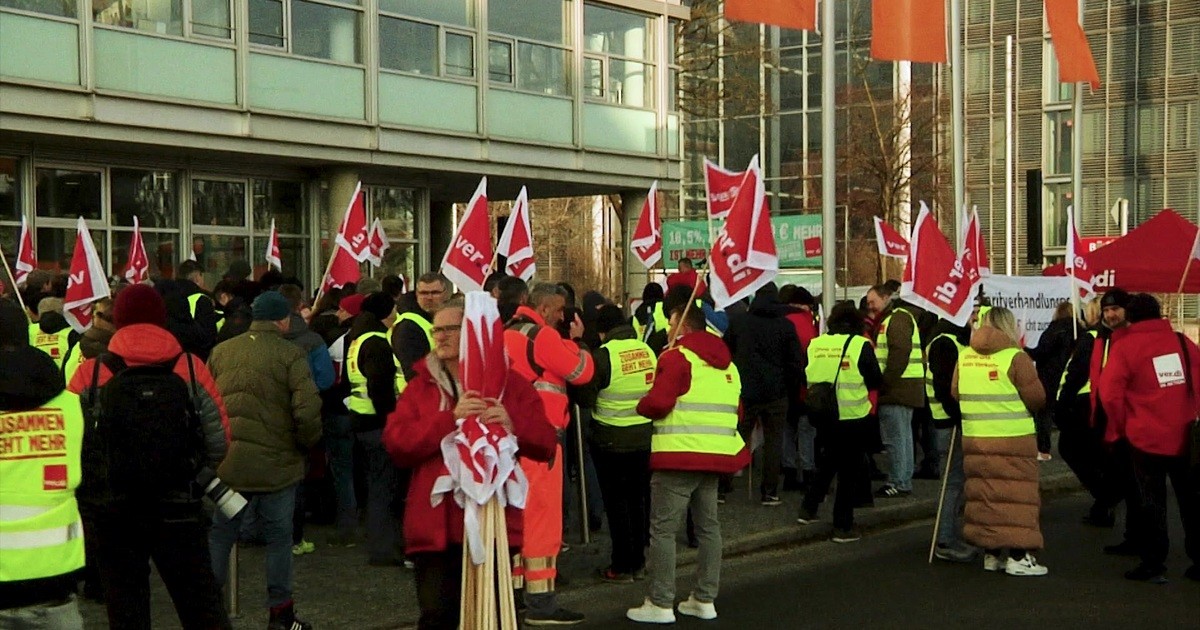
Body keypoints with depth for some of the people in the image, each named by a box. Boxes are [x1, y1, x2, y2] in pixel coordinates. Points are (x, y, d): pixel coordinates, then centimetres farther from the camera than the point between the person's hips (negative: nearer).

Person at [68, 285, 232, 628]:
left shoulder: (88, 375, -5)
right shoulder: (191, 369, -4)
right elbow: (219, 442, -5)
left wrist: (92, 491, 12)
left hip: (111, 516, 0)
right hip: (179, 512, 0)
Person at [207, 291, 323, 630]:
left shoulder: (221, 351, 5)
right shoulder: (290, 354, -9)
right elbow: (307, 410, -17)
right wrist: (307, 444, 0)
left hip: (225, 463, 4)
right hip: (276, 463, -3)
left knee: (219, 536, 11)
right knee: (279, 538, 9)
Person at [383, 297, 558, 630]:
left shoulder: (510, 383, 6)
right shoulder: (421, 386, 8)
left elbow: (546, 444, 0)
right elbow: (395, 442, -7)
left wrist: (513, 426, -21)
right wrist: (450, 419, -19)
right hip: (436, 525, 0)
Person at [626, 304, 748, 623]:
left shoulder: (676, 357, -10)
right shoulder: (727, 364, 17)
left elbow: (658, 402, -18)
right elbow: (735, 409, 21)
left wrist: (641, 406, 2)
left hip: (678, 455, -8)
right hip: (716, 455, 8)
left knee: (663, 529, -3)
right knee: (708, 526, 14)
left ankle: (660, 604, -2)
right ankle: (705, 599, 18)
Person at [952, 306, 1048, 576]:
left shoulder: (964, 356, 2)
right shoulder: (1016, 357, -12)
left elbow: (955, 392, 9)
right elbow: (1037, 398, -10)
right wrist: (1016, 407, 10)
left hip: (974, 438, 5)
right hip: (1013, 439, -5)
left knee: (984, 494, 12)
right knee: (1016, 495, 1)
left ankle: (991, 553, 18)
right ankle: (1018, 556, 0)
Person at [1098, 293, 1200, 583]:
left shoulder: (1126, 346, -7)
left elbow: (1110, 393, -12)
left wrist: (1119, 428, 2)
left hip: (1147, 439, -3)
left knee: (1152, 503, 4)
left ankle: (1154, 565, 6)